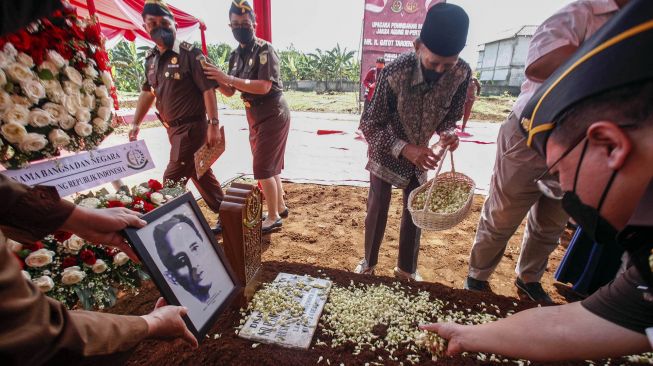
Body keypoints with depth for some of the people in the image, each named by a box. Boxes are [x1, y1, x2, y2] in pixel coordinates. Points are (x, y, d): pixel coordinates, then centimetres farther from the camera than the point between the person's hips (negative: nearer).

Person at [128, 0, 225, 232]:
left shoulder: (190, 54, -11)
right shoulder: (151, 59, 12)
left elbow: (208, 89, -16)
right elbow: (148, 92, 19)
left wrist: (214, 125, -22)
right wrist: (135, 124, 18)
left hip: (191, 128, -8)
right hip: (173, 129, 8)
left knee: (171, 182, -4)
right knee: (200, 174, 14)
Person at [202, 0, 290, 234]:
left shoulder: (264, 50, -12)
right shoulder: (236, 56, 12)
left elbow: (264, 87, -24)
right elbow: (230, 91, 10)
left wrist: (228, 78, -24)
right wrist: (214, 77, -9)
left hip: (272, 116, -8)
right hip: (255, 117, 8)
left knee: (263, 169, -8)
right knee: (270, 166, 14)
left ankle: (273, 218, 6)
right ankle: (280, 208, 29)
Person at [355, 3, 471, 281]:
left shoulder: (462, 73, -18)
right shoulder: (395, 72, -30)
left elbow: (451, 115, -2)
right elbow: (370, 125, -24)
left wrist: (448, 133, -26)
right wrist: (404, 149, -37)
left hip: (420, 153, 4)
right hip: (386, 152, -3)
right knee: (377, 208, 3)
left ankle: (406, 267, 32)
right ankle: (369, 262, 29)